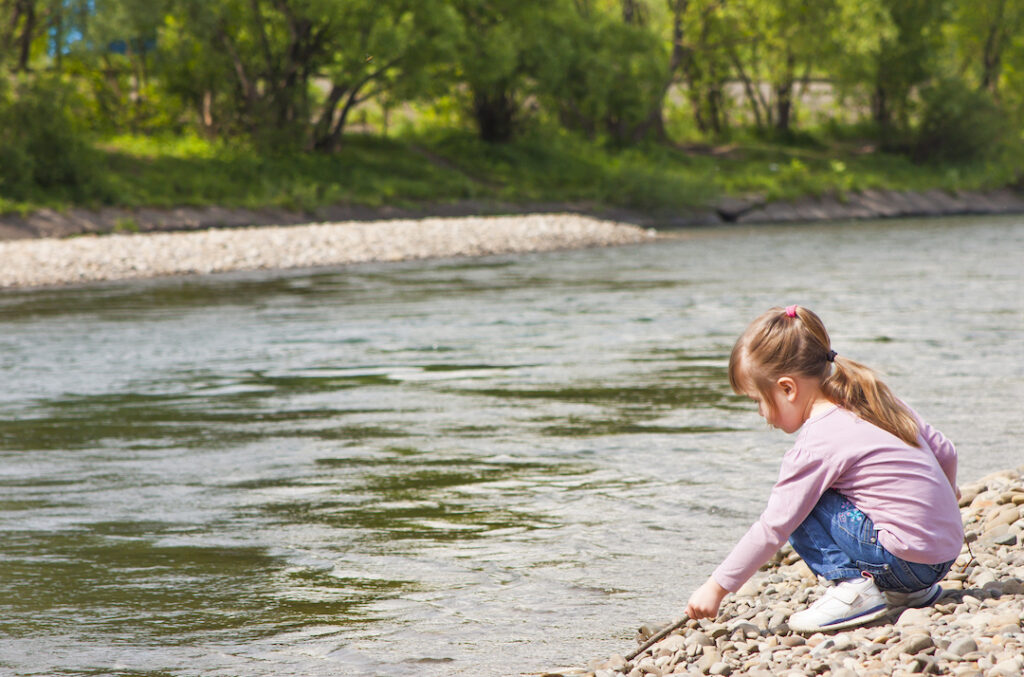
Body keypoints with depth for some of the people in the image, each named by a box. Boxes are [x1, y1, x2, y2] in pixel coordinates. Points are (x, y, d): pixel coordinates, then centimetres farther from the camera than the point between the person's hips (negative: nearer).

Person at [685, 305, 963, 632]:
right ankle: (910, 589, 18)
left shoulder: (816, 445, -15)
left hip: (908, 556, -9)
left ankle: (856, 587, -10)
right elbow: (944, 451, 16)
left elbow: (773, 528, -13)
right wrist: (944, 492, 39)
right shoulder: (873, 401, 8)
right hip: (948, 549, 9)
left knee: (800, 510, -5)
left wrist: (716, 588, -5)